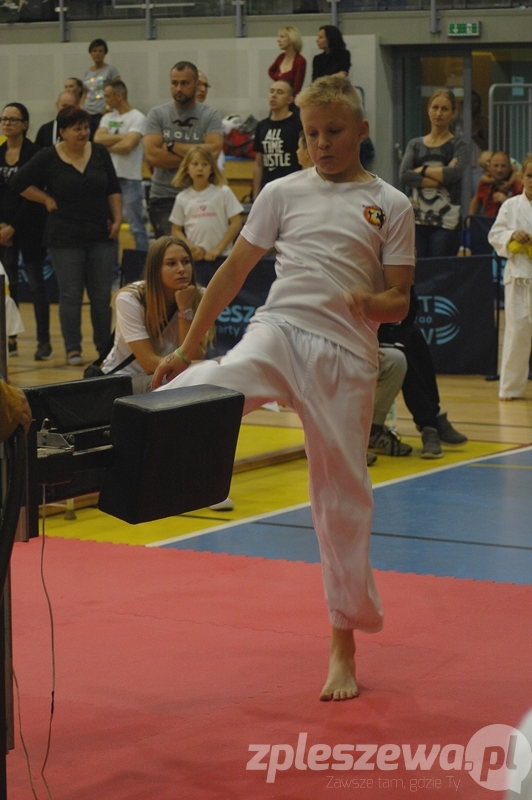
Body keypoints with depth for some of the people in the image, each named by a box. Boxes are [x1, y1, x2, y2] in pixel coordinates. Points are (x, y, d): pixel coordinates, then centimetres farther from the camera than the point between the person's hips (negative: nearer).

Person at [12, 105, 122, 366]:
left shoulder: (100, 153, 4)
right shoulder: (48, 158, -5)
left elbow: (113, 189, 11)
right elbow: (20, 183, 2)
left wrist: (117, 219, 2)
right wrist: (47, 200, -2)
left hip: (100, 236, 3)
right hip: (65, 237, -3)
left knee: (102, 295, 6)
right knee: (70, 295, 1)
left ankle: (105, 347, 15)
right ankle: (73, 349, 8)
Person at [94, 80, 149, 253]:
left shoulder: (137, 118, -7)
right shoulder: (108, 118, 13)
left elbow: (128, 144, -19)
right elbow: (98, 139, -3)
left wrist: (108, 147, -5)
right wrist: (121, 137, -10)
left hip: (129, 178, -7)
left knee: (136, 225, -4)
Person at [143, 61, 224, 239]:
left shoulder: (211, 115, 5)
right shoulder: (157, 114, 6)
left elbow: (212, 151, -13)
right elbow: (151, 155, -9)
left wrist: (172, 146, -9)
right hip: (164, 197, 0)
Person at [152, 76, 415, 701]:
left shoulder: (389, 205, 5)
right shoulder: (283, 193, 8)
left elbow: (399, 303, 7)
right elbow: (233, 272, 12)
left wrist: (370, 303, -17)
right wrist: (186, 348, 11)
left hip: (346, 354, 0)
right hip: (278, 333, 0)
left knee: (343, 496, 6)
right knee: (194, 396, -34)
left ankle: (344, 642, 19)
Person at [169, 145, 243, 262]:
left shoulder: (223, 192, -1)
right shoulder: (182, 198, 6)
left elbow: (236, 223, -3)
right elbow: (176, 230, 9)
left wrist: (218, 249, -9)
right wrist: (192, 247, -8)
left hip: (221, 256, -2)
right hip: (193, 257, 2)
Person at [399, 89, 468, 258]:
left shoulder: (458, 146, 6)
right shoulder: (415, 145, 13)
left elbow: (455, 173, -13)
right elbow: (404, 176, -4)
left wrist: (423, 170, -4)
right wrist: (441, 176, -10)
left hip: (446, 221, -2)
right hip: (417, 219, 2)